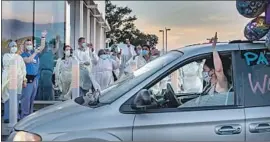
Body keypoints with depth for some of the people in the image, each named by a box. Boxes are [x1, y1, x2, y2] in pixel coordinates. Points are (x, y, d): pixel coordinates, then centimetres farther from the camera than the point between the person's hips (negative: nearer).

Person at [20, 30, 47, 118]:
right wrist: (35, 53, -20)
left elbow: (42, 47, 2)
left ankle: (30, 114, 21)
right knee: (26, 97, -8)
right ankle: (24, 115, -4)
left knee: (32, 97, 12)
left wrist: (43, 37, -8)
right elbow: (28, 60, -22)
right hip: (28, 78, -6)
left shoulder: (35, 52, 12)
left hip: (35, 78, 6)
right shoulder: (23, 54, -2)